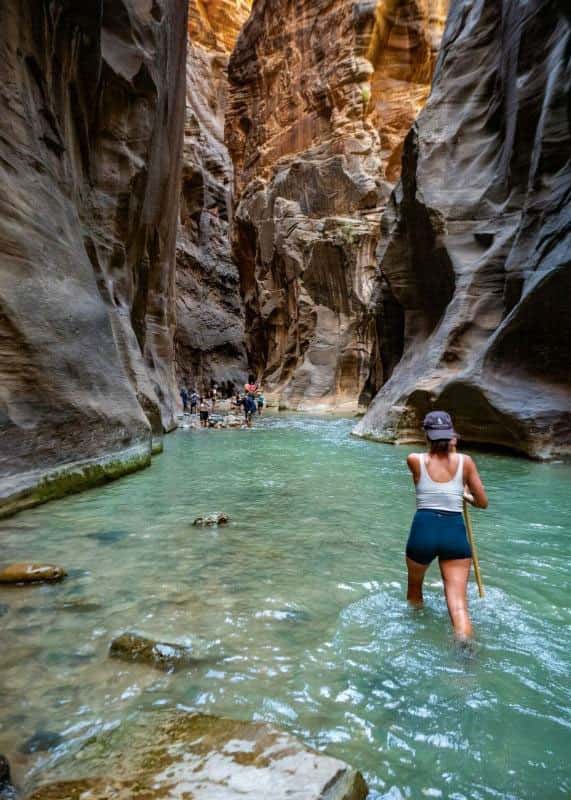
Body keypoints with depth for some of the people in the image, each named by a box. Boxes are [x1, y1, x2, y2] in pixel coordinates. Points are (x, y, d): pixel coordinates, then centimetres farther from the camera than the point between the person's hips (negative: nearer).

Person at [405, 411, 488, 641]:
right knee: (458, 604, -1)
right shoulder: (465, 461, 3)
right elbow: (483, 502, 9)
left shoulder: (415, 460, 2)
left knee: (414, 589, 27)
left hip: (423, 530, 0)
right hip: (456, 533, 0)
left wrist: (445, 449, 18)